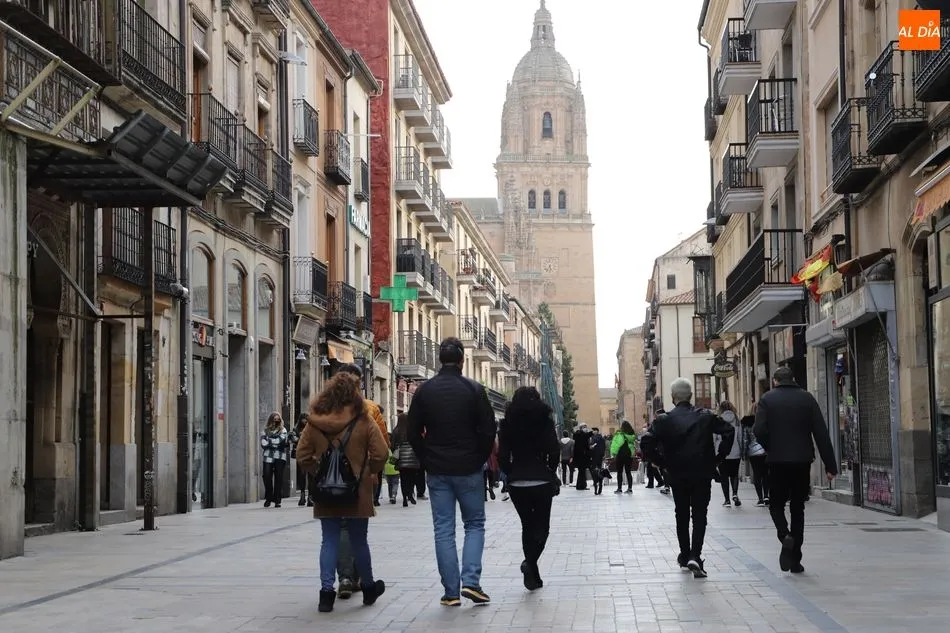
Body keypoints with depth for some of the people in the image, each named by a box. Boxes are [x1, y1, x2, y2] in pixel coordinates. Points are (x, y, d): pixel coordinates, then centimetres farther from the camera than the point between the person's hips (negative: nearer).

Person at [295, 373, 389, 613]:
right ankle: (368, 588, 28)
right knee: (359, 541, 12)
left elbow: (303, 456, -2)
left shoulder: (314, 424, -2)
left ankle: (327, 591, 0)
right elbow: (380, 453, -12)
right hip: (357, 493, -1)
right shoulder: (363, 423, -9)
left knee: (329, 541, 8)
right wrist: (369, 472, 4)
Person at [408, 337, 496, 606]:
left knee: (443, 530, 6)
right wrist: (480, 459, 6)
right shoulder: (474, 390, -7)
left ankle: (451, 592, 4)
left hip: (437, 471, 2)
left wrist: (427, 461, 10)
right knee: (474, 525, 11)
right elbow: (488, 431, -7)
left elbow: (413, 433, 1)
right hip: (469, 470, -2)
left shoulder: (424, 391, 0)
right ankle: (471, 581, -4)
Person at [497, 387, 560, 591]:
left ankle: (534, 576, 12)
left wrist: (512, 474, 13)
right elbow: (554, 451, -8)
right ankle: (531, 562, -19)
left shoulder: (508, 423, 2)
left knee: (528, 526, 14)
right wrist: (551, 473, 9)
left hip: (517, 483, 2)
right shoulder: (544, 420, -2)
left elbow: (502, 456, -2)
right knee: (542, 526, 7)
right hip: (542, 481, -2)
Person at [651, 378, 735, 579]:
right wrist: (718, 458, 0)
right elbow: (729, 431, -7)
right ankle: (695, 556, -12)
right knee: (699, 515, 4)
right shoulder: (706, 416, -1)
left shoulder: (664, 420, -5)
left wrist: (662, 463, -1)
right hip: (702, 474, 0)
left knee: (682, 515, 16)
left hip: (677, 475, 0)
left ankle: (685, 555, 24)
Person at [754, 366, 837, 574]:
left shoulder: (767, 399, -1)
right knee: (797, 508, 10)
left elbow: (759, 430, -13)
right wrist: (830, 464, 0)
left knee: (776, 504, 13)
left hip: (777, 461, -1)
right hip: (802, 460, 2)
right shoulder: (807, 398, 3)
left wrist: (771, 448, 7)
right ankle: (795, 560, 9)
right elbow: (821, 433, -2)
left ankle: (785, 536, -17)